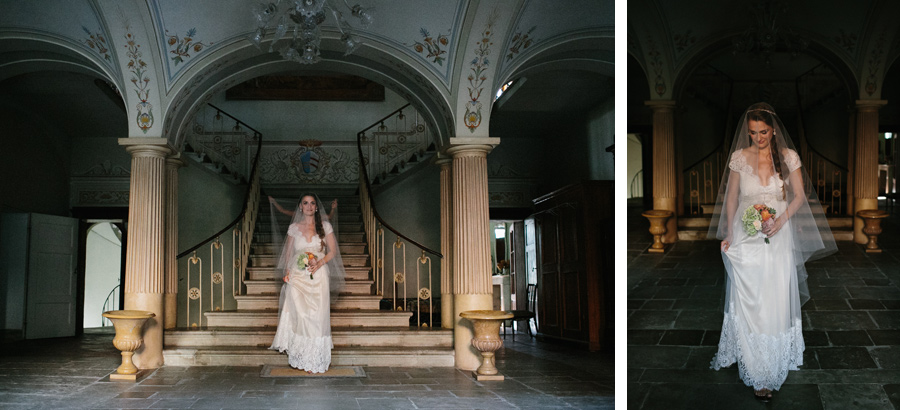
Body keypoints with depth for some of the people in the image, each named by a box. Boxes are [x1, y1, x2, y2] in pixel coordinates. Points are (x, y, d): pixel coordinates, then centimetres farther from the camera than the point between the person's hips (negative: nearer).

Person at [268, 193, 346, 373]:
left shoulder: (325, 226, 6)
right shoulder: (294, 228, 9)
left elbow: (333, 251, 7)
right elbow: (288, 253, 14)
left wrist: (320, 263, -9)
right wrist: (286, 272, 0)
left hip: (318, 276, 0)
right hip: (298, 276, 0)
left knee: (318, 316, -3)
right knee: (300, 315, -9)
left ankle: (318, 358, 6)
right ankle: (304, 358, 0)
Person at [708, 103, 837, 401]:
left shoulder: (788, 157, -2)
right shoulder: (739, 157, 0)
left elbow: (800, 196, 2)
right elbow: (731, 197, 7)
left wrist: (781, 220, -14)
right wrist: (729, 234, 0)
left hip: (778, 237, 0)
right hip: (746, 237, 0)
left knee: (775, 302, 2)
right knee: (747, 303, -2)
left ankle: (771, 368, 17)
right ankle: (758, 374, 4)